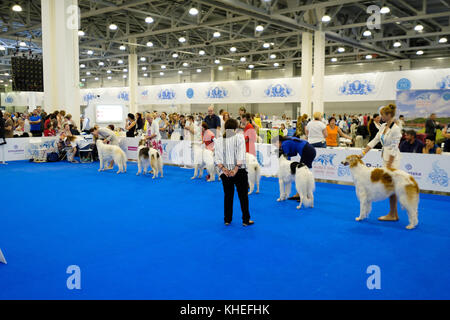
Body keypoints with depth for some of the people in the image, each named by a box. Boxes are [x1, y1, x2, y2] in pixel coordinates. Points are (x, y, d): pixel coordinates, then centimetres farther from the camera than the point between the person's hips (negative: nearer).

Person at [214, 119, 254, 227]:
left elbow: (216, 158, -4)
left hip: (225, 173, 3)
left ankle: (227, 220, 20)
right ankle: (246, 220, 14)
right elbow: (241, 156, -13)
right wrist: (236, 169, -16)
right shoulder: (239, 137, -3)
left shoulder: (218, 140, 5)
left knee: (228, 196, 15)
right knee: (243, 196, 8)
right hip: (239, 172, -3)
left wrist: (223, 169, -11)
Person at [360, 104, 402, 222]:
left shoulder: (396, 129, -18)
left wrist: (388, 166, -17)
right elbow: (375, 140, 11)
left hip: (392, 159, -9)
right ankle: (394, 214, 18)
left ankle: (392, 215, 7)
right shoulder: (383, 126, 8)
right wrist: (363, 153, 8)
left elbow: (394, 149, -18)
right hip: (385, 156, 9)